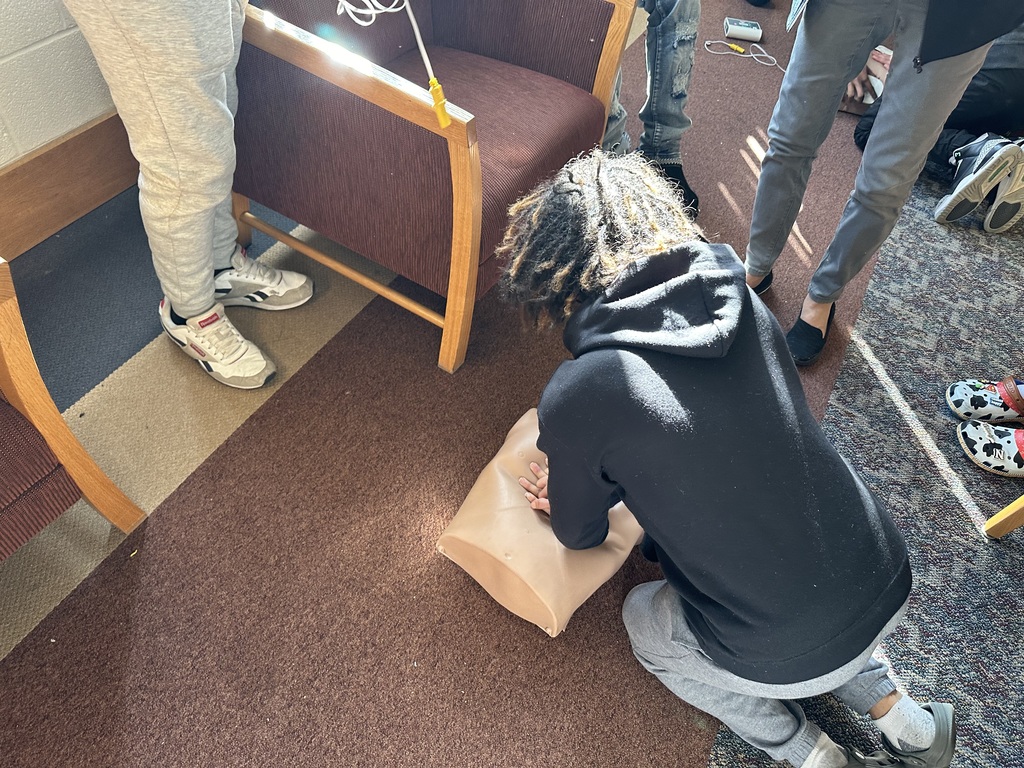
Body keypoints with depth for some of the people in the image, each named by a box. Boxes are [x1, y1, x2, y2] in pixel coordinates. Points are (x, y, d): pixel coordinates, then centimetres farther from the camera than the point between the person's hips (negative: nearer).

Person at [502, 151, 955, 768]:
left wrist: (571, 499, 24)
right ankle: (901, 716, 26)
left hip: (788, 659, -5)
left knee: (645, 621, 24)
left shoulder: (575, 398, -20)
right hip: (891, 584, 5)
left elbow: (582, 535, 1)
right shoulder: (742, 303, -4)